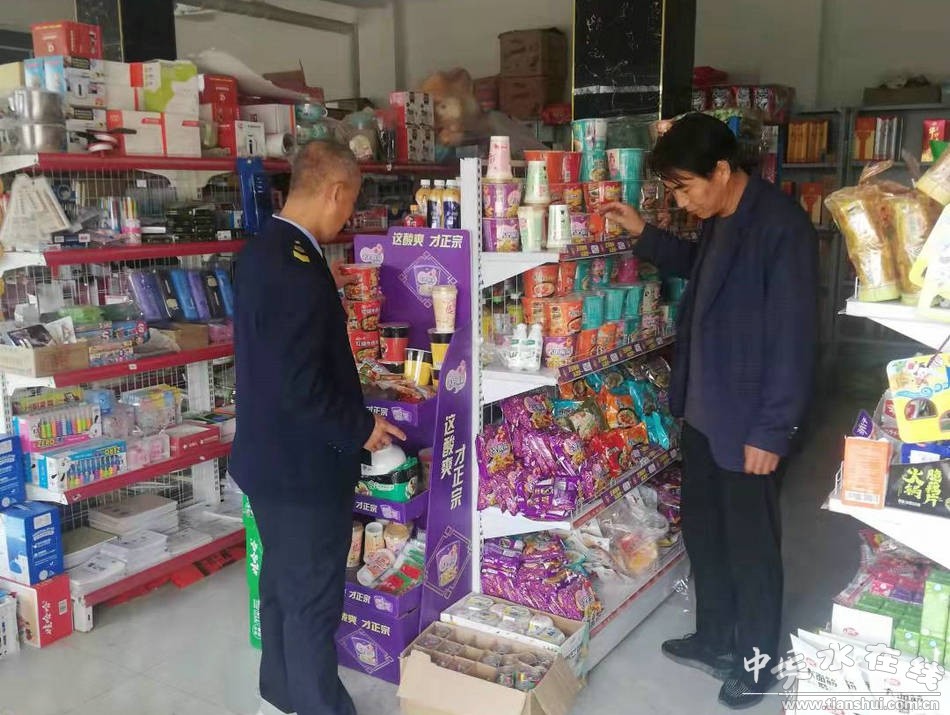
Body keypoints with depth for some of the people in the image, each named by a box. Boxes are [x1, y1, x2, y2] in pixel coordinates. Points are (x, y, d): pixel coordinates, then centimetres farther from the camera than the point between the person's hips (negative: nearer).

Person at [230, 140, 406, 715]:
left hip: (269, 456, 10)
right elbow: (301, 387, -29)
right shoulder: (300, 269, -27)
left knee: (283, 581, 24)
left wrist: (351, 413, 19)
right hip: (304, 465, -10)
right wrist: (360, 427, -14)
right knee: (314, 599, 7)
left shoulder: (260, 251, 5)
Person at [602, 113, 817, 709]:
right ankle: (716, 640, 38)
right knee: (703, 527, 19)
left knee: (750, 542, 8)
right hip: (703, 408, 9)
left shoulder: (781, 225, -21)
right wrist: (644, 234, 14)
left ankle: (758, 660, 29)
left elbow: (793, 337, -21)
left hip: (748, 420, -8)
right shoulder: (720, 220, 6)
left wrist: (772, 429, -19)